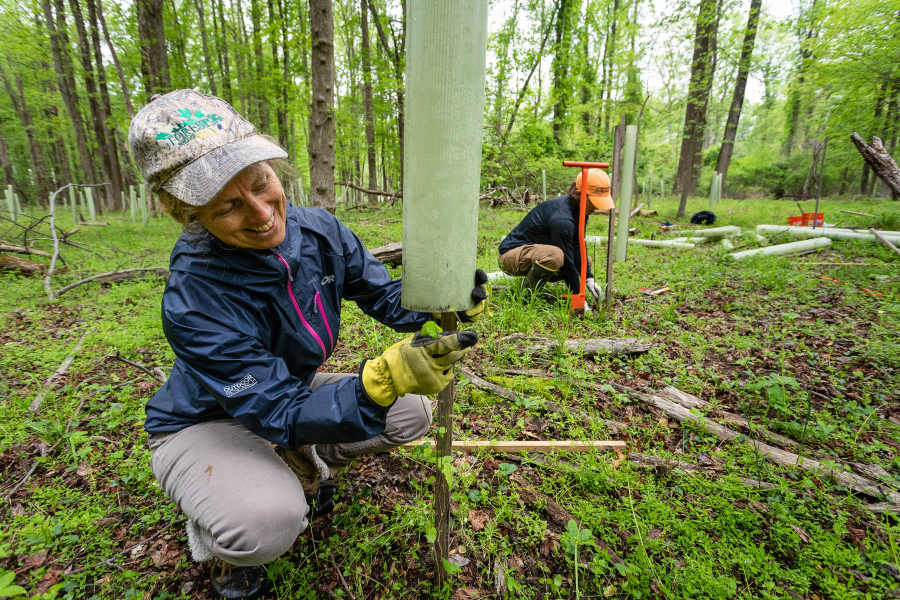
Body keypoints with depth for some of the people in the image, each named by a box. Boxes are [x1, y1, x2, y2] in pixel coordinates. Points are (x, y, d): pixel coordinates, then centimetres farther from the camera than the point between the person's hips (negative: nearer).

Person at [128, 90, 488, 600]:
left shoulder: (319, 231, -19)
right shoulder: (195, 301, -34)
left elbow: (384, 296, -10)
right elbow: (283, 413, -33)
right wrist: (383, 378, -50)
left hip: (293, 390, 6)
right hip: (203, 424, -5)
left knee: (413, 412, -5)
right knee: (267, 522, -35)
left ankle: (299, 466, 15)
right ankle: (214, 538, 5)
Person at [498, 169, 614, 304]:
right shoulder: (562, 219, -30)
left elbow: (578, 247, 4)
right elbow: (566, 262, -26)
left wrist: (588, 278, -4)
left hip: (536, 250, 10)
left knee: (583, 262, 9)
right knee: (556, 256, -39)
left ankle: (534, 278, 10)